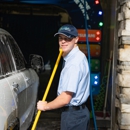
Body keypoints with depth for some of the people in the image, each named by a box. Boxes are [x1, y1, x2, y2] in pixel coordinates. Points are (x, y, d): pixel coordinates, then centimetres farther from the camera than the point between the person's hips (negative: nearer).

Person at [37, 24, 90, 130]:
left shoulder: (74, 63, -23)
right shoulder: (77, 57, 10)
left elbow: (65, 98, -26)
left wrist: (45, 106, -8)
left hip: (72, 114, -10)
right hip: (79, 111, 10)